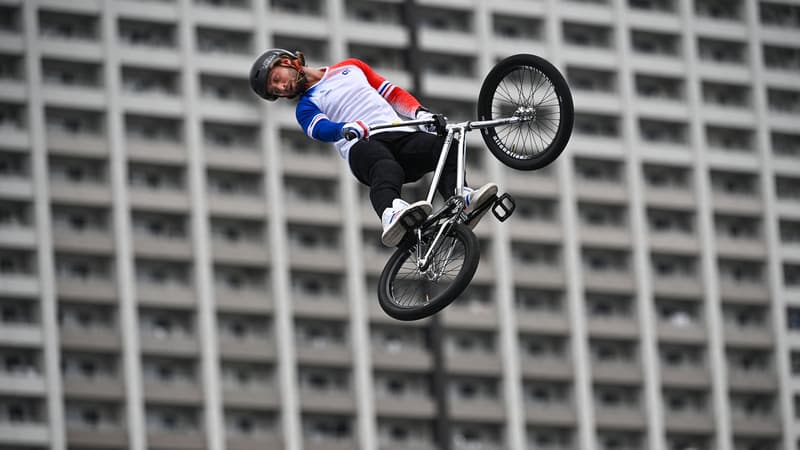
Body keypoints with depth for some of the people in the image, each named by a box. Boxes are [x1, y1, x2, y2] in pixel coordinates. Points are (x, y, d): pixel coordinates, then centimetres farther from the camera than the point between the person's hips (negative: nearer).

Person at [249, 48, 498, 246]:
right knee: (384, 167, -41)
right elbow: (320, 129, -2)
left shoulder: (350, 67, 33)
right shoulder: (306, 107, 22)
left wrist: (421, 112, 7)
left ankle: (461, 198, -52)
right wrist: (347, 129, -25)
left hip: (400, 134, 4)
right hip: (362, 145, -4)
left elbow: (392, 93, 27)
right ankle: (392, 212, -70)